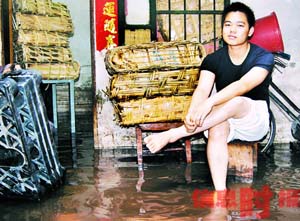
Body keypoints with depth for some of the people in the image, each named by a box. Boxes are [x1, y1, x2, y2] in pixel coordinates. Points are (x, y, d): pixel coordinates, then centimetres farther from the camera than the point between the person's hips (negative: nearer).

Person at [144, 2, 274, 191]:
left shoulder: (264, 57, -13)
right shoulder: (213, 60, -3)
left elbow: (244, 85, -32)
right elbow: (202, 90, -20)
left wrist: (210, 102, -47)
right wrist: (192, 113, -43)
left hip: (256, 122, -3)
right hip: (223, 120, 3)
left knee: (237, 101, -36)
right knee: (217, 128, -34)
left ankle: (173, 134, -39)